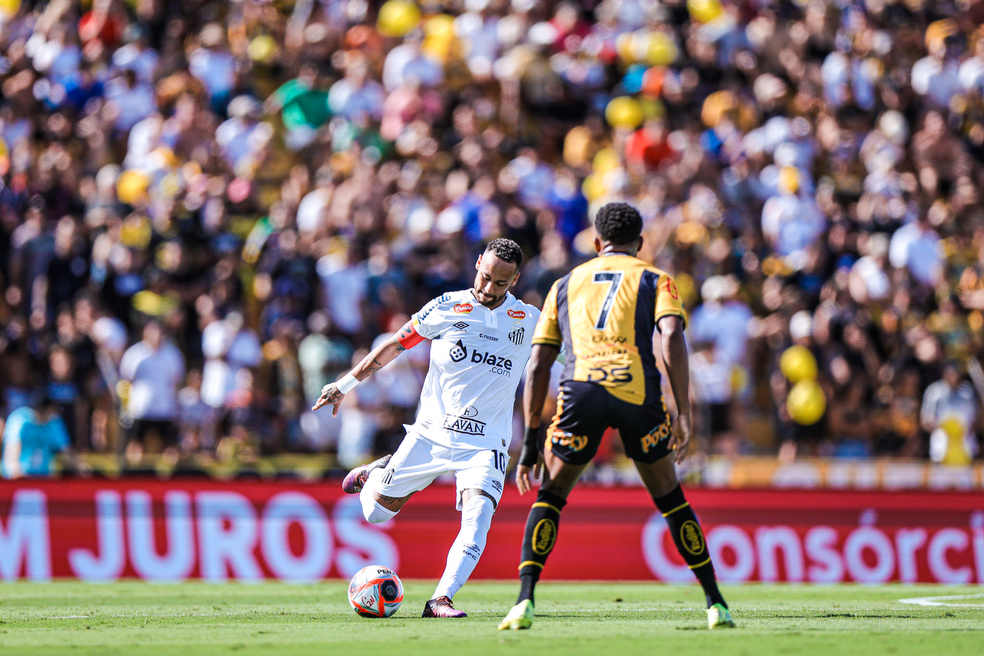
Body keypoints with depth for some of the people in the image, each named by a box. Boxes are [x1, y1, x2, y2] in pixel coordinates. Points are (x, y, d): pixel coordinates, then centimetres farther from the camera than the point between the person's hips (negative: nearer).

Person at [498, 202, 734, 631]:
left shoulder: (565, 285, 29)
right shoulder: (655, 280, 22)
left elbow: (538, 366, 22)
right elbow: (671, 338, 1)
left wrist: (531, 440, 25)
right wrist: (684, 416, -4)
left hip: (579, 387, 1)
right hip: (637, 389, -1)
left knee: (550, 497, 18)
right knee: (670, 499, 17)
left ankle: (524, 602, 2)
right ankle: (715, 604, 17)